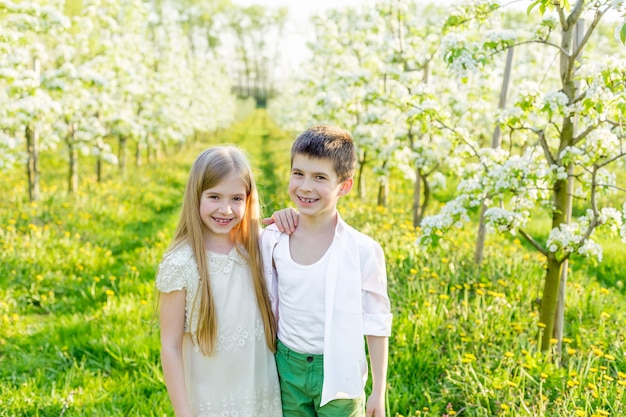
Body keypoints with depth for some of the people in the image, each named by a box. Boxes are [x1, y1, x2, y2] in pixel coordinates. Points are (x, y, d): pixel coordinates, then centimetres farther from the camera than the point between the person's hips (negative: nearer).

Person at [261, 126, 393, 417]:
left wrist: (379, 391, -3)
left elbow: (376, 324, -8)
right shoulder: (272, 240, -7)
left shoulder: (362, 251, -16)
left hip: (338, 373, -3)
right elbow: (270, 306, 5)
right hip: (287, 368, 3)